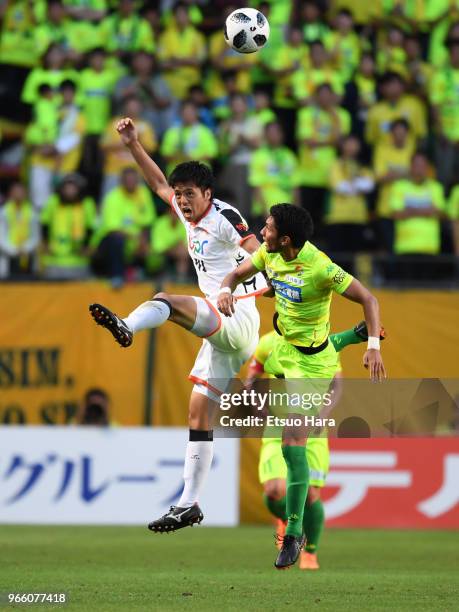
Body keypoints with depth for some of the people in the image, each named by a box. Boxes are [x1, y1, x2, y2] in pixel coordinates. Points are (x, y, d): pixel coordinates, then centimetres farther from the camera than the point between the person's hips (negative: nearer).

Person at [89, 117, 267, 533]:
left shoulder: (224, 216, -7)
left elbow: (258, 253, -22)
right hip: (220, 331, 9)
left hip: (236, 321, -9)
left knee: (166, 300, -29)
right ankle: (189, 504, 4)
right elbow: (159, 183, 32)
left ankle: (126, 327, -62)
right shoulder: (190, 216, 16)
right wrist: (133, 144, 26)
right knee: (199, 413, 5)